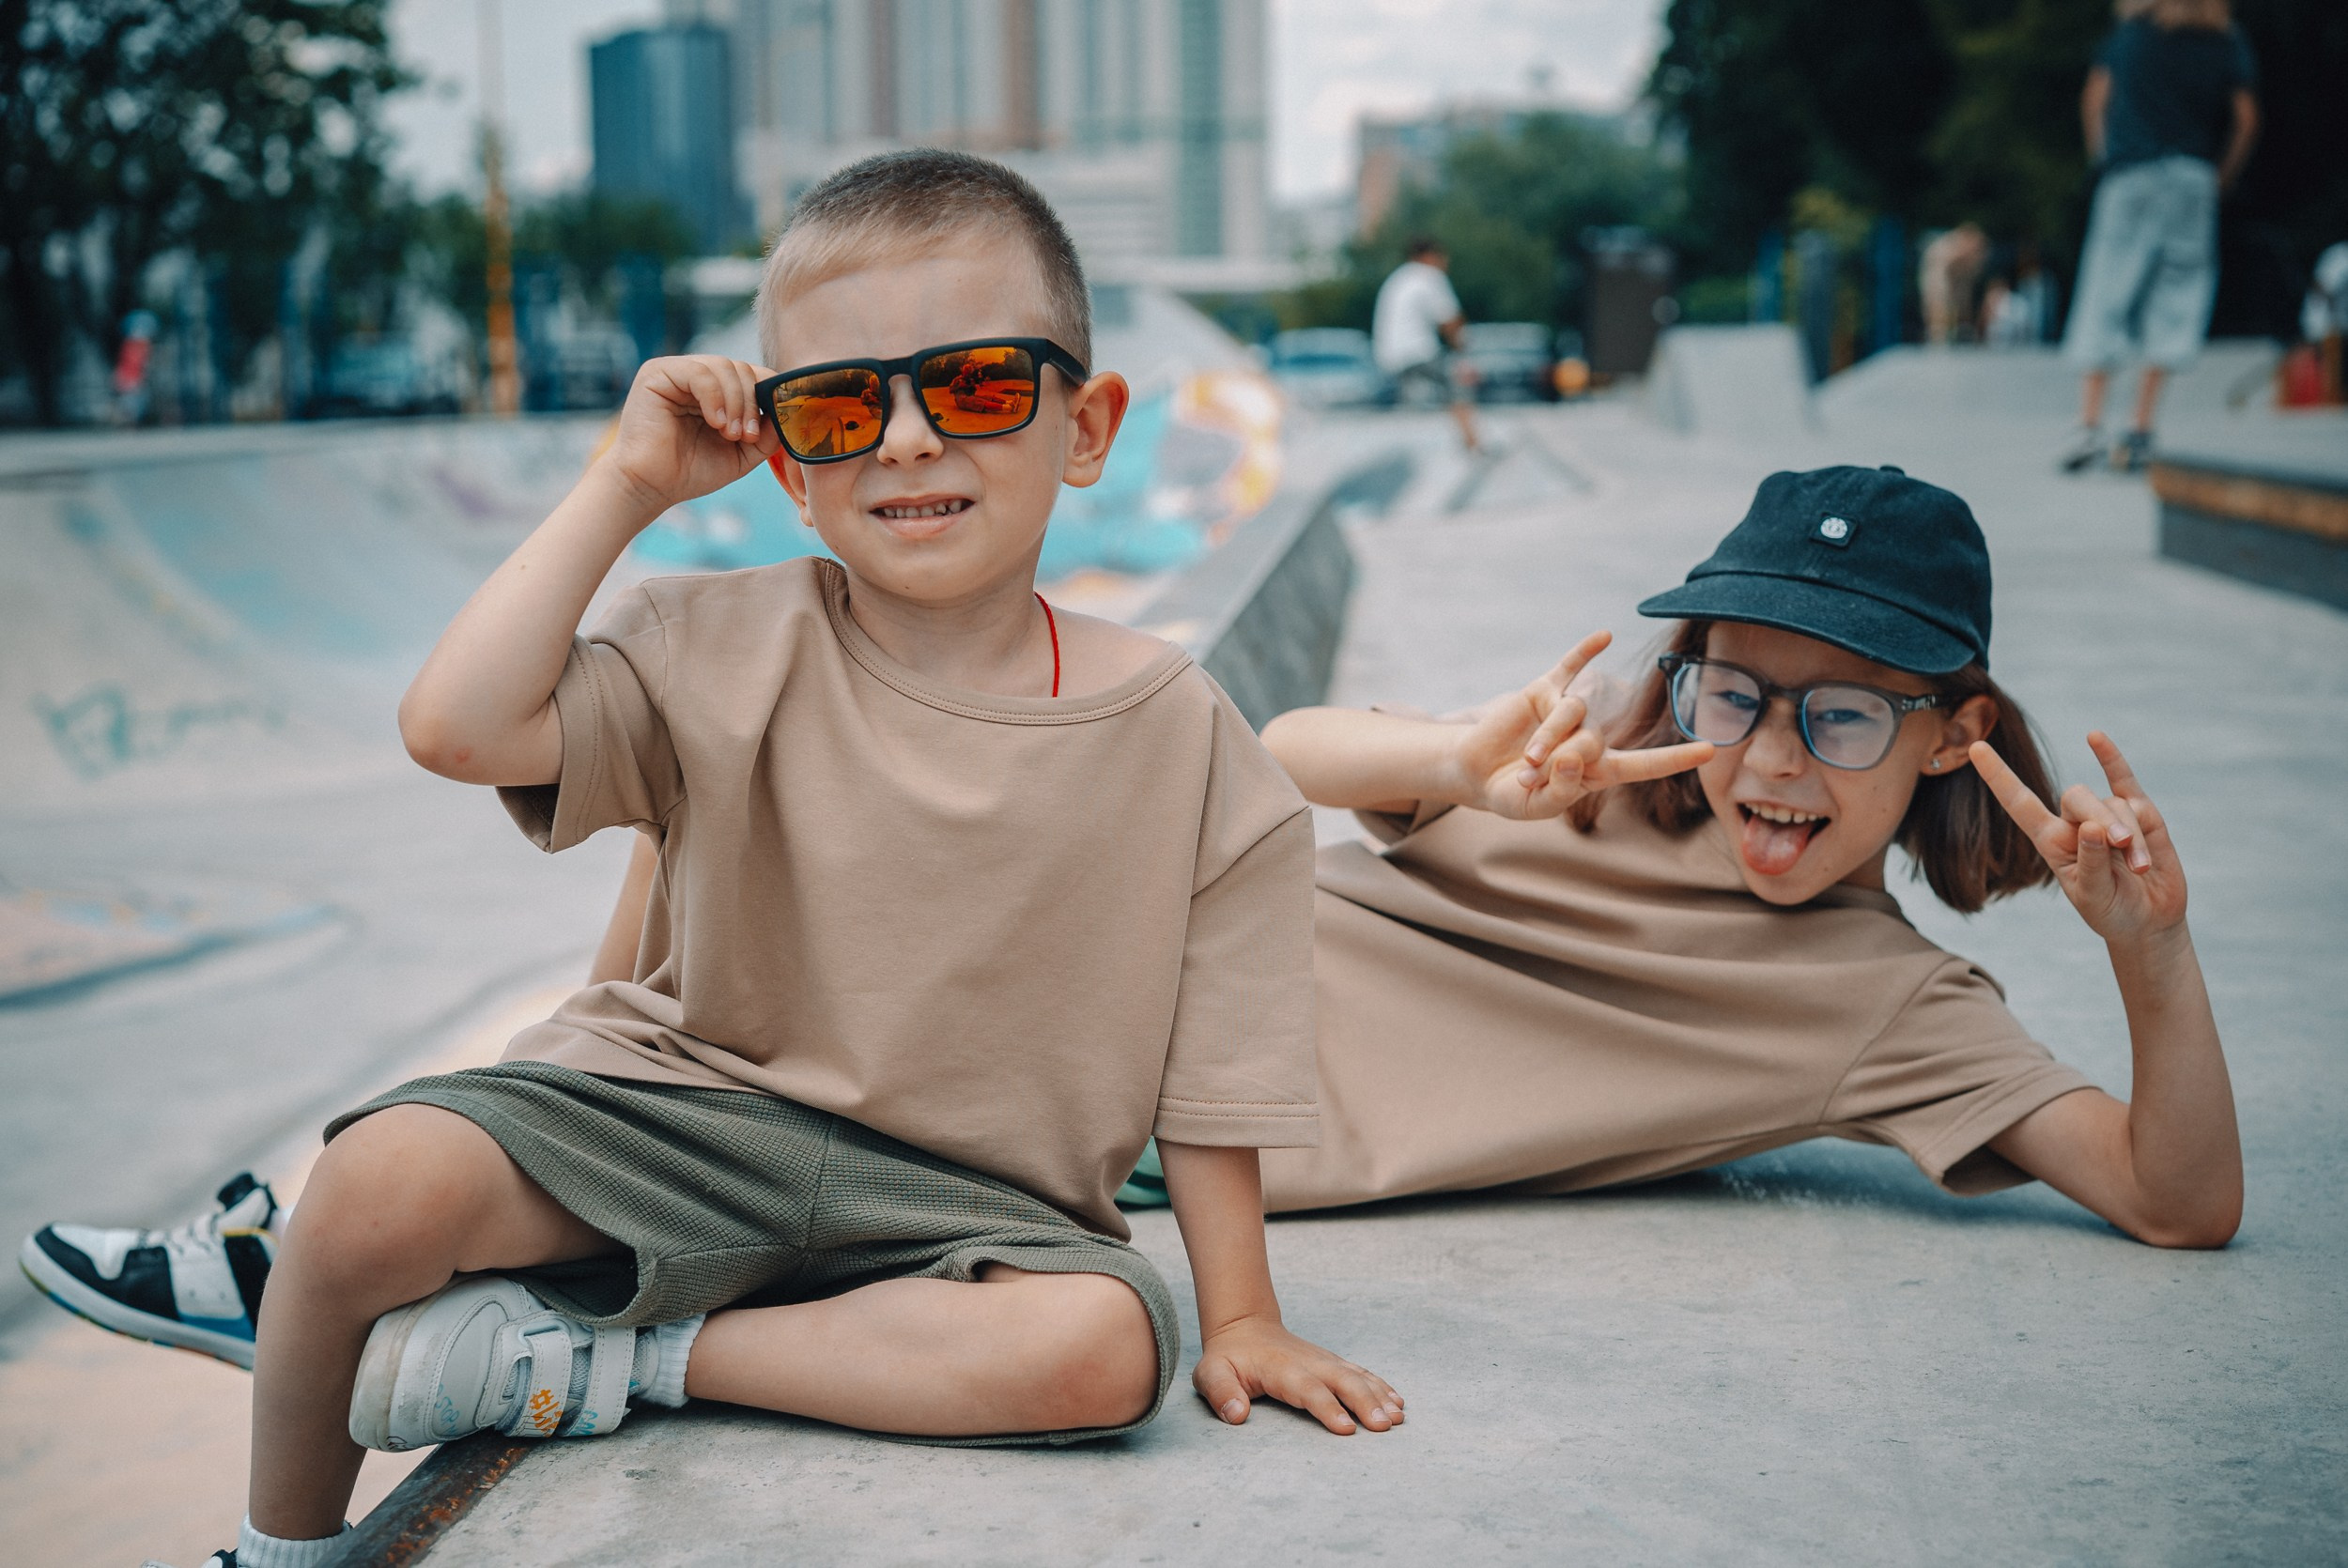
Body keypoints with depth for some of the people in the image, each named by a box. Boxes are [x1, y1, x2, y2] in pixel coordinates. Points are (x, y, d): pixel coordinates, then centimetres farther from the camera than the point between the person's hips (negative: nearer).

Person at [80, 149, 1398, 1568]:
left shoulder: (1176, 737, -4)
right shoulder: (731, 653, -3)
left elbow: (1211, 1071, 2)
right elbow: (458, 726, -17)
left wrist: (1241, 1317, 1)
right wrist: (629, 485, -10)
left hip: (958, 1198, 0)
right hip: (676, 1102, 0)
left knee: (1104, 1343, -32)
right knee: (389, 1176, -26)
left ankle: (588, 1360, -20)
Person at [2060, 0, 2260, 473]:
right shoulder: (2228, 40, 6)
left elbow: (2094, 96, 8)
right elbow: (2247, 119, -1)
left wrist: (2102, 152, 17)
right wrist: (2223, 177, 10)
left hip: (2129, 175, 0)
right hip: (2192, 178, 0)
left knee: (2105, 297, 0)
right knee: (2172, 300, 4)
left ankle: (2089, 421, -11)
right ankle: (2140, 429, -1)